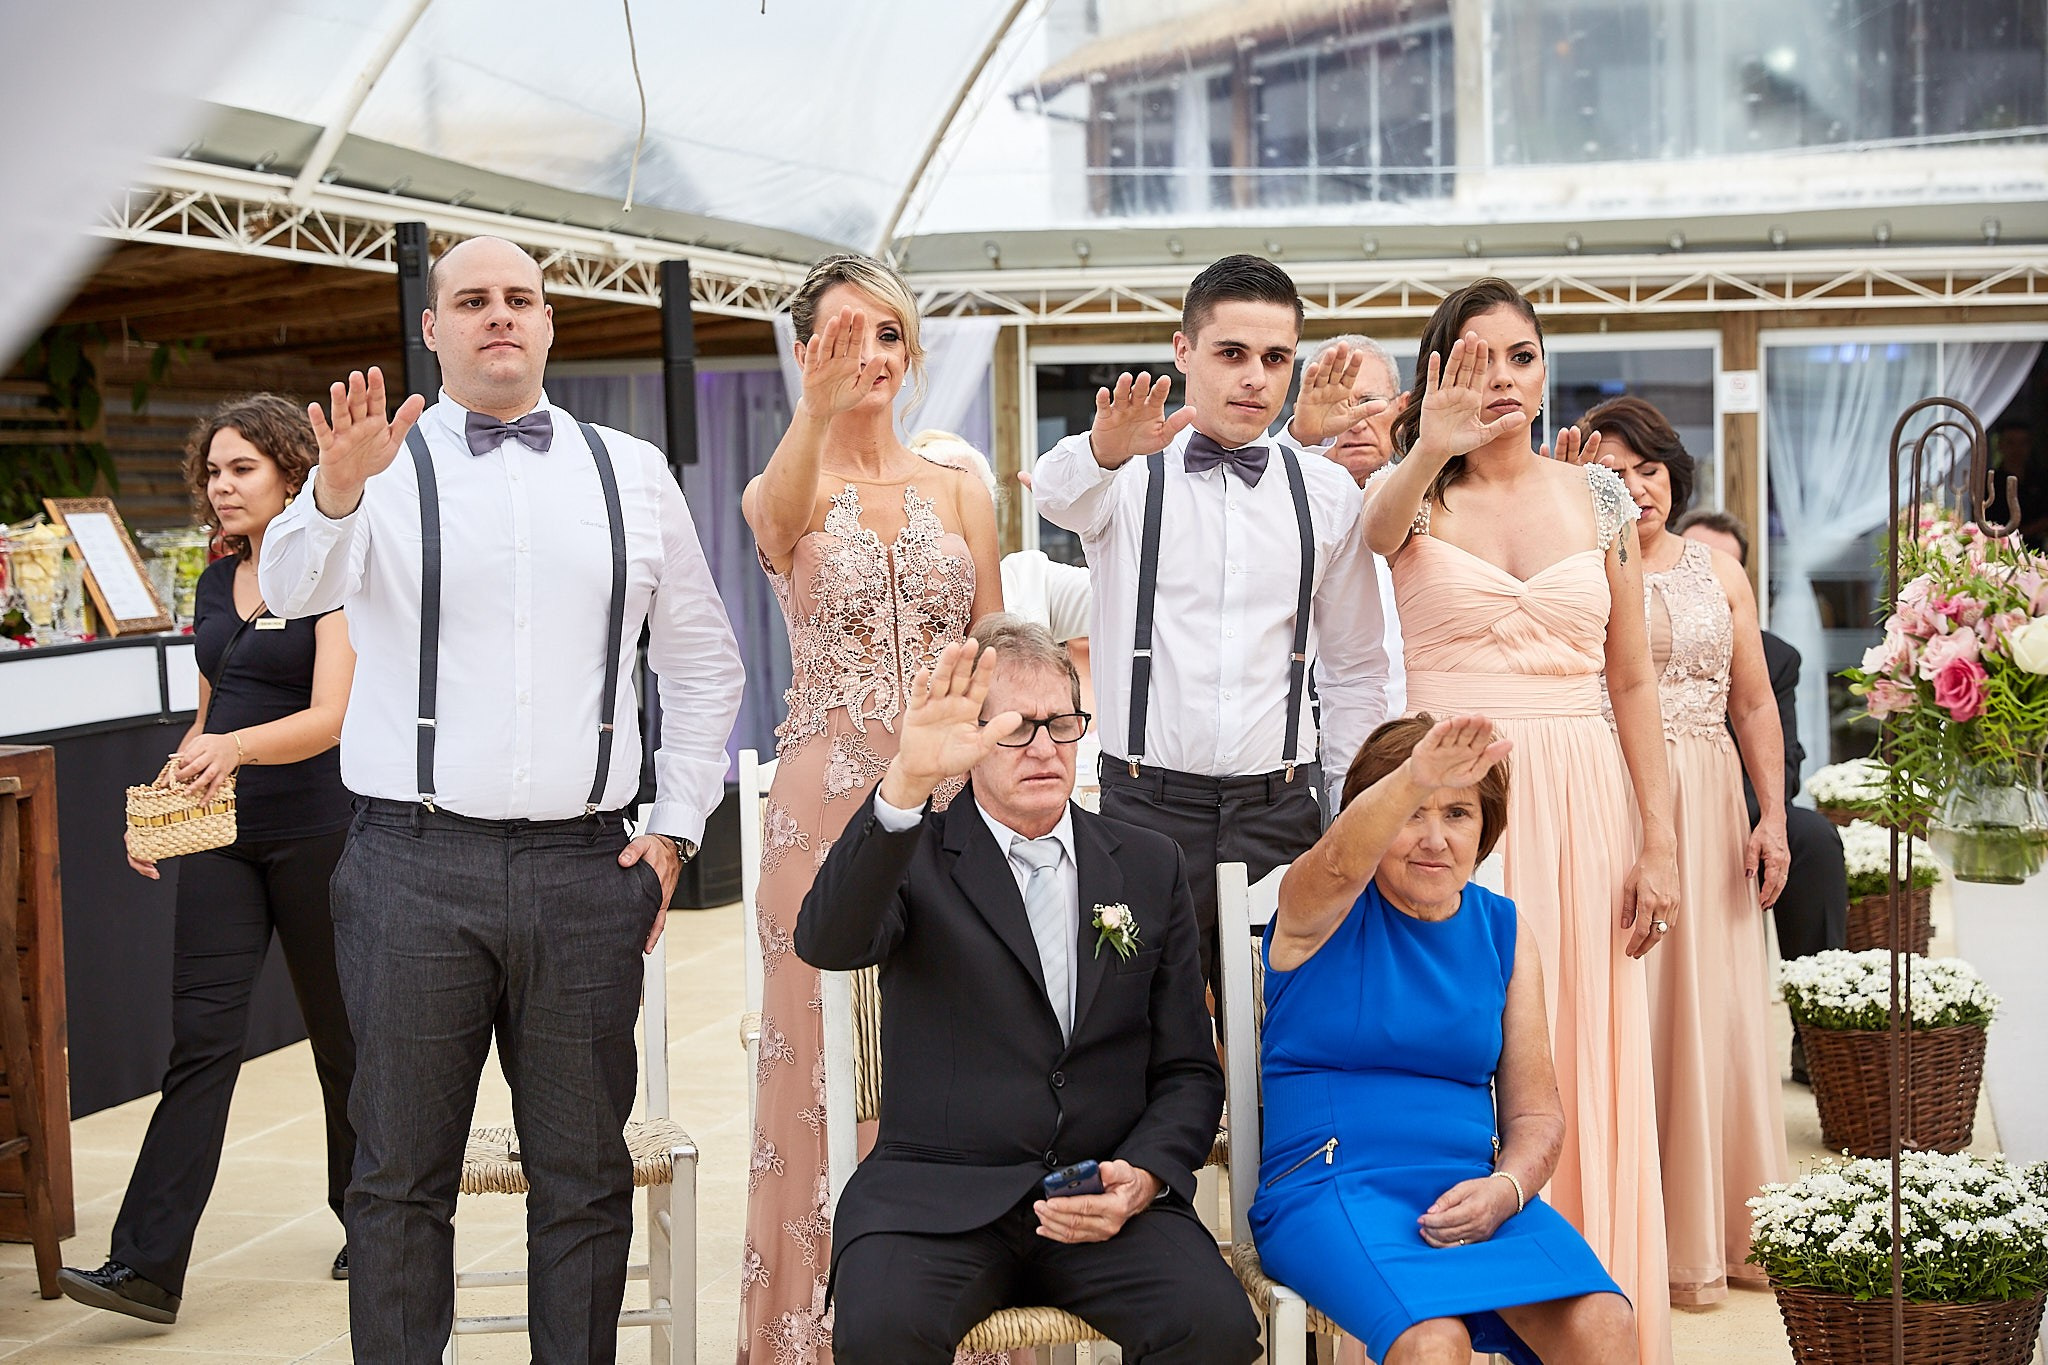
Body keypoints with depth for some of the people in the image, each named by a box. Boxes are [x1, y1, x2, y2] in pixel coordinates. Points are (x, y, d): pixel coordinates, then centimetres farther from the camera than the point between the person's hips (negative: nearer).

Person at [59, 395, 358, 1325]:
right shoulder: (216, 585, 13)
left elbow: (331, 716, -19)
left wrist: (236, 748, -34)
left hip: (316, 829, -5)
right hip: (222, 836, 5)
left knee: (343, 1034, 8)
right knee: (202, 1036, -3)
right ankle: (147, 1267, -8)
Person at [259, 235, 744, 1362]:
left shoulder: (632, 473, 12)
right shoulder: (384, 463, 5)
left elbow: (702, 660, 18)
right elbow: (294, 589, -14)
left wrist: (675, 826, 9)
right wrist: (339, 487, -35)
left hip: (586, 869, 2)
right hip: (413, 866, -2)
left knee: (584, 1174, 7)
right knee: (402, 1174, 4)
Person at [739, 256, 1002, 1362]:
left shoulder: (960, 495, 9)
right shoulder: (786, 491, -1)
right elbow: (778, 516, -27)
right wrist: (818, 408, -47)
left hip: (948, 809, 3)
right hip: (827, 805, -2)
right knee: (824, 1063, 1)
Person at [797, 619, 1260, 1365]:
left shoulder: (1149, 865, 16)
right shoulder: (914, 853, 5)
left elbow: (1188, 1070, 15)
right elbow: (827, 943, -19)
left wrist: (1143, 1176, -6)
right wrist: (908, 784, -32)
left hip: (1108, 1194, 2)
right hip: (935, 1195, -2)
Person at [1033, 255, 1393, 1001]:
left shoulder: (1328, 493, 9)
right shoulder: (1131, 473, 0)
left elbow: (1355, 667, 15)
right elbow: (1057, 493, -25)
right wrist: (1104, 450, -48)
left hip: (1281, 807, 2)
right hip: (1147, 804, -2)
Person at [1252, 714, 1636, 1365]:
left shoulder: (1502, 928, 14)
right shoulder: (1320, 908, 2)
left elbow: (1536, 1113, 14)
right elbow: (1339, 862, -25)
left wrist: (1504, 1190, -8)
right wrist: (1416, 780, -45)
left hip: (1472, 1195, 4)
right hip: (1327, 1187, -4)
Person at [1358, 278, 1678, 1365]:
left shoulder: (1596, 496, 10)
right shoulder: (1416, 493, 3)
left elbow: (1633, 681, 10)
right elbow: (1373, 529, -24)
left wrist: (1660, 843, 3)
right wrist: (1430, 452, -45)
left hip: (1581, 806, 2)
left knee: (1584, 1070, 5)